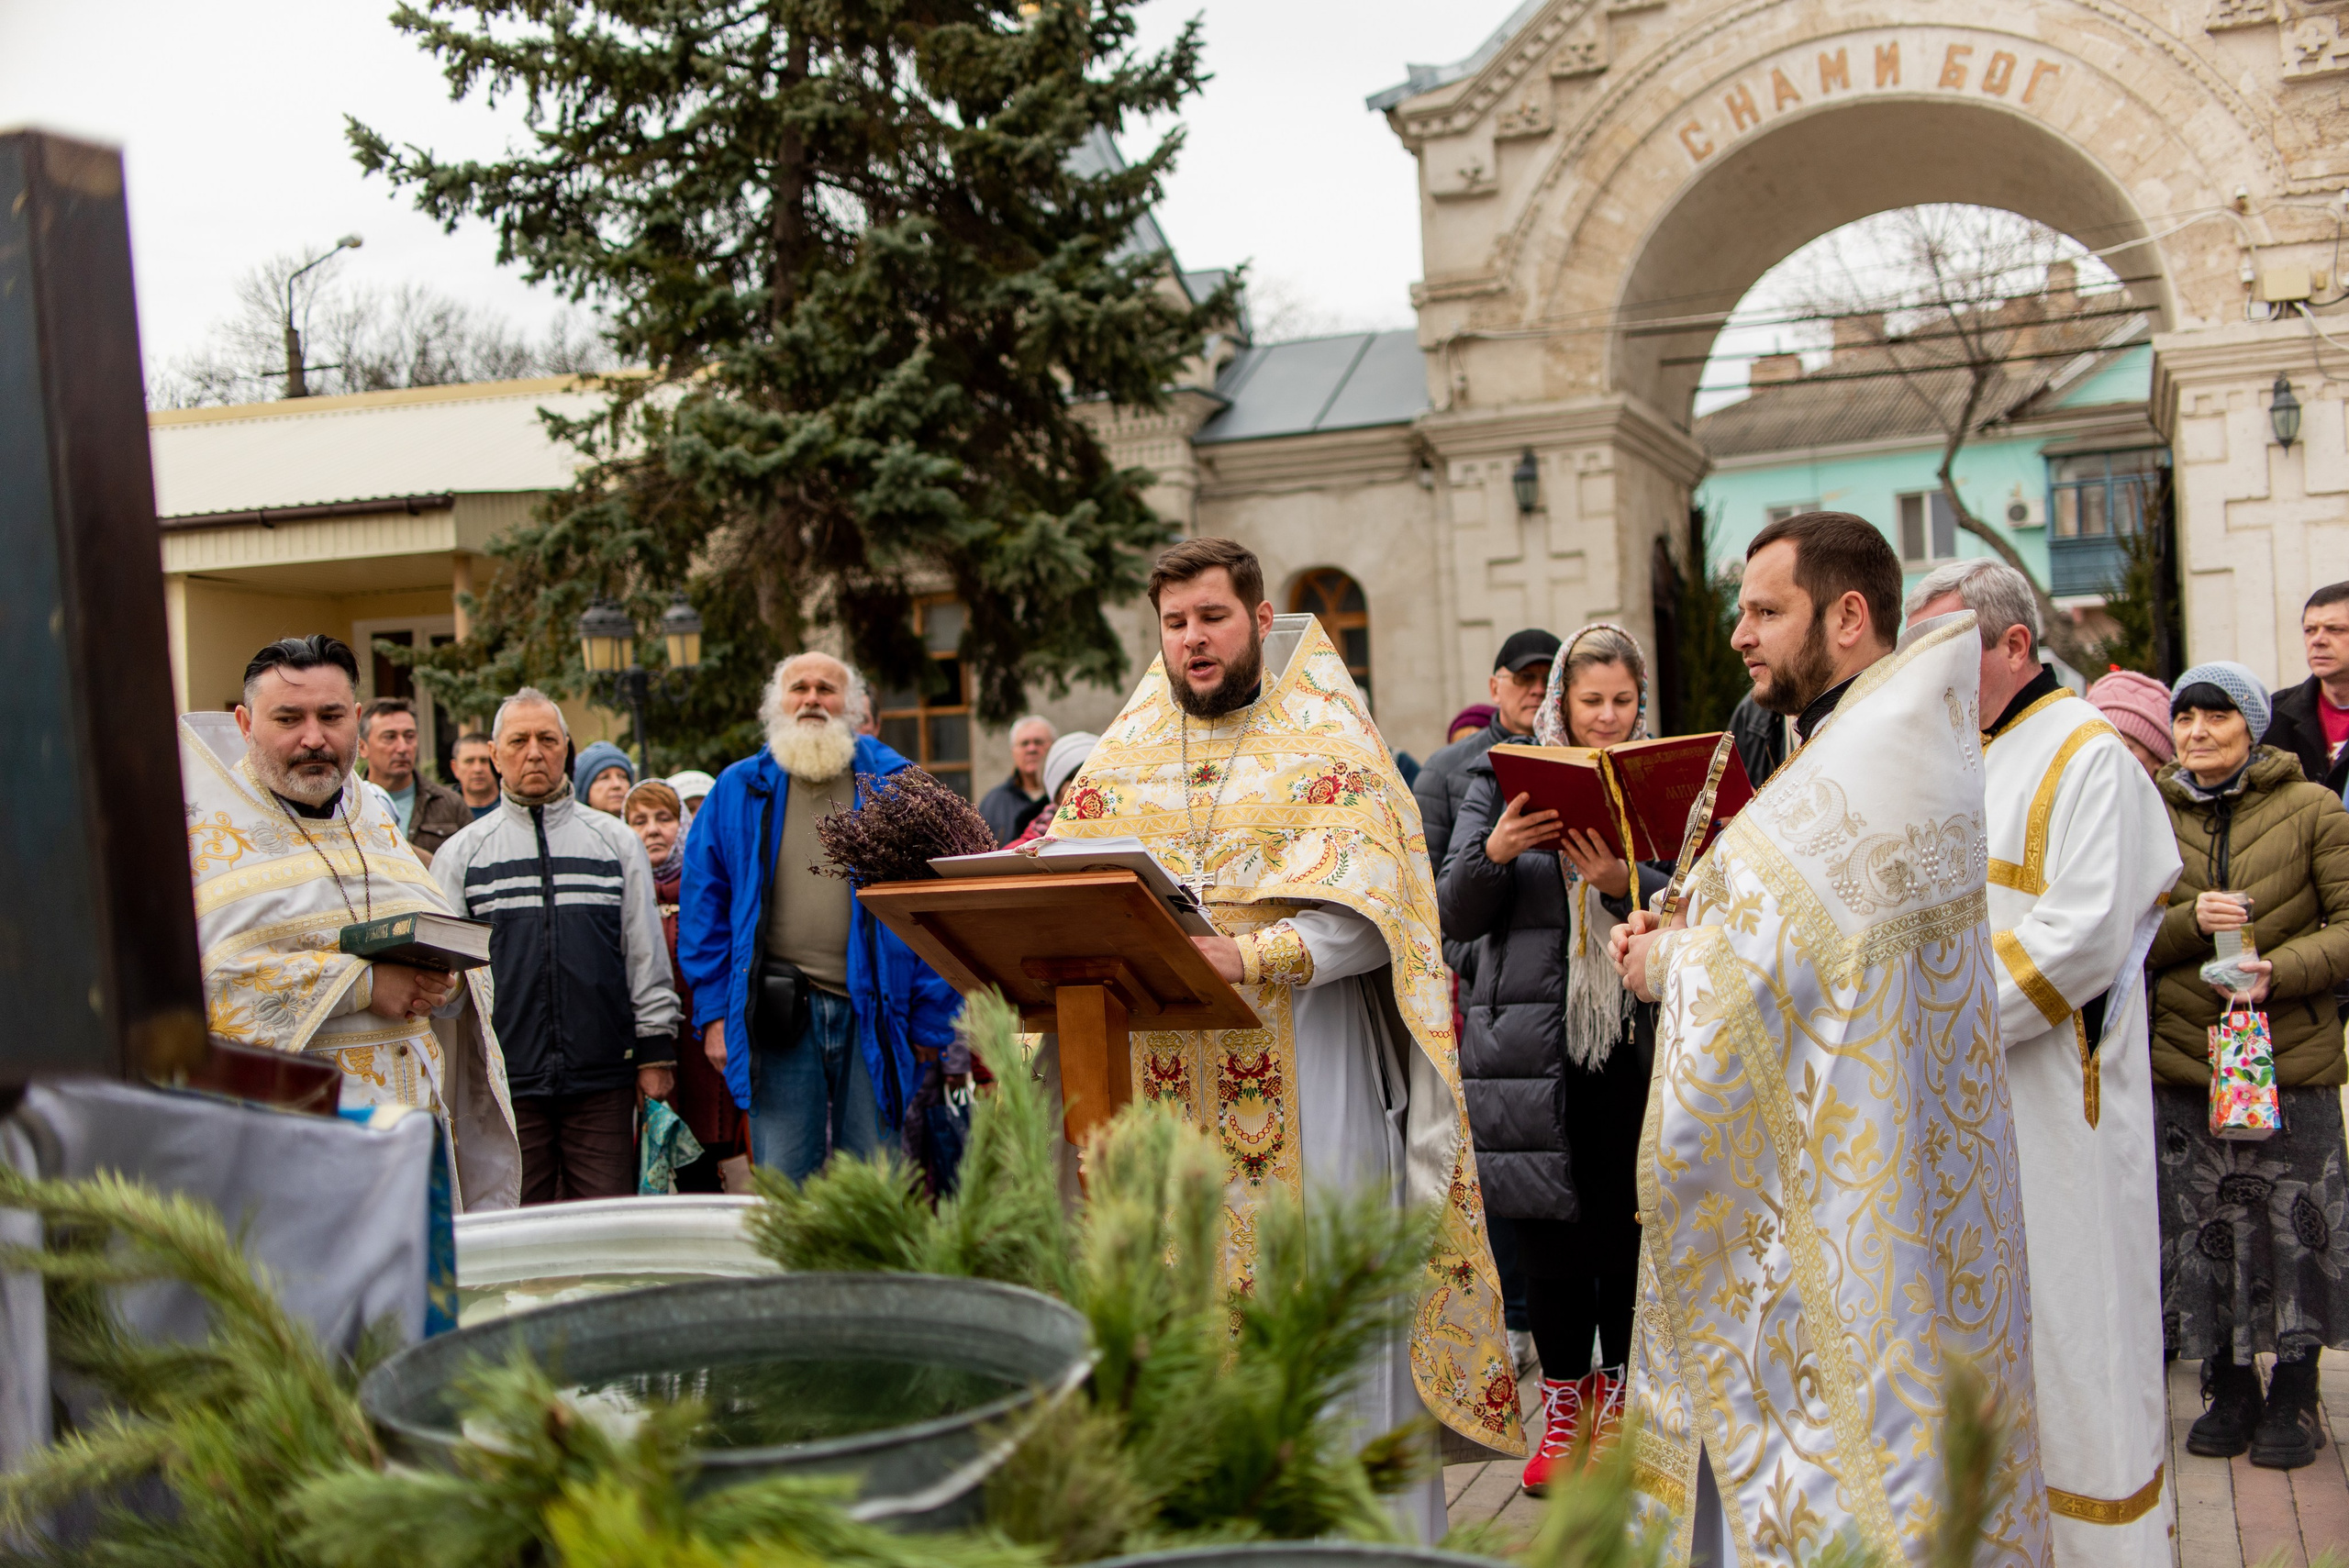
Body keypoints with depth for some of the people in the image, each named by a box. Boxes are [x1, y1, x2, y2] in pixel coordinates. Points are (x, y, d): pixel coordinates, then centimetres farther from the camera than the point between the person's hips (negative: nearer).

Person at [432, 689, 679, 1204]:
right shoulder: (460, 854, 9)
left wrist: (657, 1050, 7)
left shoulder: (617, 842, 11)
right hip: (504, 1083, 0)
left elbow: (647, 952, 12)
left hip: (603, 1081, 0)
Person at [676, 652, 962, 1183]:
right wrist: (714, 1011, 2)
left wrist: (930, 1016, -2)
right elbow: (703, 906, 10)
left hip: (873, 1014, 0)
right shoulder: (738, 790, 11)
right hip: (779, 1015, 1)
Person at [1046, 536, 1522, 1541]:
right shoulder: (1126, 758, 16)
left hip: (1306, 1084, -4)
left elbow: (1365, 909, -13)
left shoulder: (1327, 741, 1)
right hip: (1162, 1078, 4)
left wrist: (1249, 956, -28)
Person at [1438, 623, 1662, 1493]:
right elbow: (1454, 915, 1)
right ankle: (1562, 1412, 18)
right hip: (1535, 1038, 0)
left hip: (1636, 1038, 1)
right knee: (1547, 1228, 4)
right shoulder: (1502, 779, 5)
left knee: (1626, 1224, 6)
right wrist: (1493, 854, -19)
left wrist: (1624, 883, -20)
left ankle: (1619, 1402, 22)